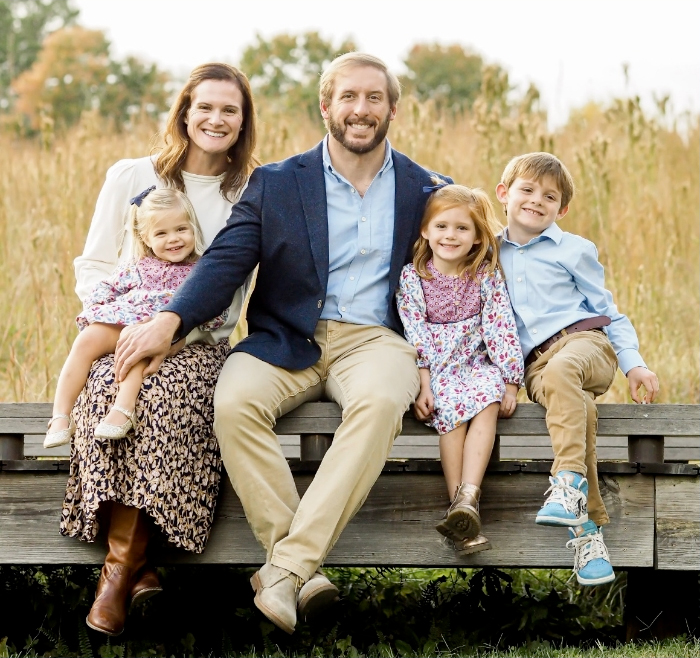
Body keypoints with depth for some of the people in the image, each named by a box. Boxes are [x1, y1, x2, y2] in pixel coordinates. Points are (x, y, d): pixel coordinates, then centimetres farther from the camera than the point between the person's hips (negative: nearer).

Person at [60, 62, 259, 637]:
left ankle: (122, 561, -31)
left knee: (163, 398, -36)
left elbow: (234, 290, 10)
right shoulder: (131, 177, 9)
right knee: (107, 392, -35)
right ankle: (136, 566, -32)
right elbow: (92, 267, 10)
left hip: (200, 345, 0)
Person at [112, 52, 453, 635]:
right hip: (286, 341, 1)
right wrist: (170, 320, -21)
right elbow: (226, 261, -3)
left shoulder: (425, 191, 11)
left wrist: (427, 365, -6)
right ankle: (305, 575, -32)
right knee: (234, 403, -32)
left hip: (374, 339, -1)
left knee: (380, 402, -37)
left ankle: (287, 566, -39)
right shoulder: (275, 184, 9)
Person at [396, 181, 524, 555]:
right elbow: (414, 337, -5)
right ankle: (463, 508, -36)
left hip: (478, 365, 1)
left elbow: (501, 328, -2)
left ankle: (468, 496, -44)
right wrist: (422, 386, -14)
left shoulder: (486, 276, 3)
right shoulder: (412, 277, 0)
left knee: (488, 404, -31)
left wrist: (510, 383, -9)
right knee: (452, 407, -31)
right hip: (435, 371, -1)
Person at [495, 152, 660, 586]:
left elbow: (608, 311, 13)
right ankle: (588, 526, -36)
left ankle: (570, 483, -48)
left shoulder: (574, 250, 12)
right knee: (578, 407, -32)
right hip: (532, 366, 2)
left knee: (560, 371, -40)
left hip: (586, 341, -2)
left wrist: (633, 362, 2)